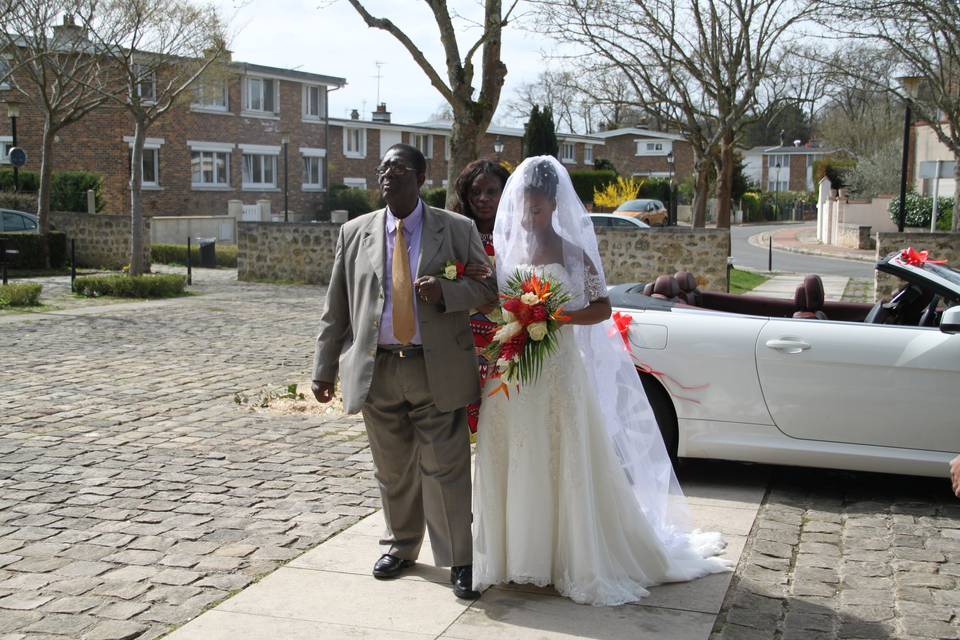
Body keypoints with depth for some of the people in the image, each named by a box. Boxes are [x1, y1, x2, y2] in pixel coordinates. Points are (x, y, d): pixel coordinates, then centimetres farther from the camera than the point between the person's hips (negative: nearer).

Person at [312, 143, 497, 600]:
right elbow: (336, 308, 10)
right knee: (393, 470, 13)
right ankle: (400, 546, 33)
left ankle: (458, 560, 13)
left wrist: (447, 292, -17)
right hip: (376, 370, 2)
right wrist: (325, 368, 7)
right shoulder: (355, 233, 8)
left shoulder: (457, 230, 2)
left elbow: (488, 288, 3)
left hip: (437, 370, -2)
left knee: (445, 469, -1)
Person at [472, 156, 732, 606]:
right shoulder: (505, 251, 8)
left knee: (563, 463, 1)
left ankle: (574, 558, 13)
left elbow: (602, 308, -2)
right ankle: (515, 552, 20)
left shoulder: (572, 253, -3)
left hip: (557, 372, -3)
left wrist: (559, 316, -17)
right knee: (512, 464, 7)